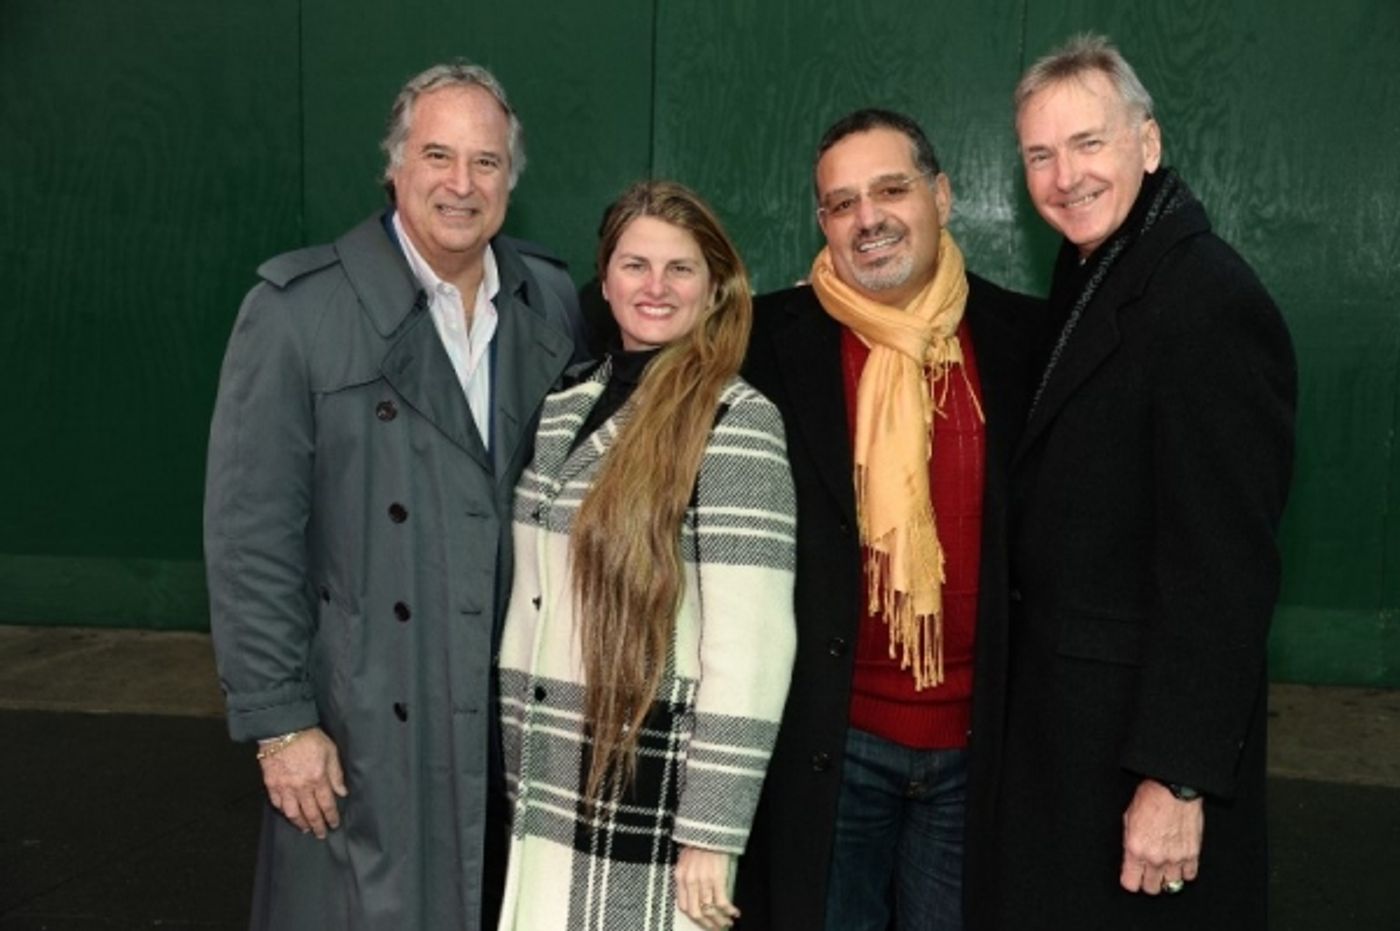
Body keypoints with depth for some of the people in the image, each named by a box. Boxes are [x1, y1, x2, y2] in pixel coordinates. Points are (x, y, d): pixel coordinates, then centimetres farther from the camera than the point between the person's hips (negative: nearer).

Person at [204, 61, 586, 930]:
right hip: (364, 723, -3)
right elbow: (250, 532, -10)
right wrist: (279, 721, -11)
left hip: (523, 710, 4)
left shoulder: (556, 305, 2)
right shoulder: (298, 309, -10)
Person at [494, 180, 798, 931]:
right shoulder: (565, 410, 8)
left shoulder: (736, 422, -12)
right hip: (552, 790, 6)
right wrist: (516, 768, 13)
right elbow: (530, 605, 11)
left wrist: (711, 834, -16)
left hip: (651, 793, -5)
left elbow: (750, 643, -16)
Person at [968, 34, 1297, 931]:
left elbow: (1223, 567, -23)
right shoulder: (1093, 272, 8)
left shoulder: (1208, 302, -20)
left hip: (1143, 730, -8)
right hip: (1064, 713, 9)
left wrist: (1178, 779, -22)